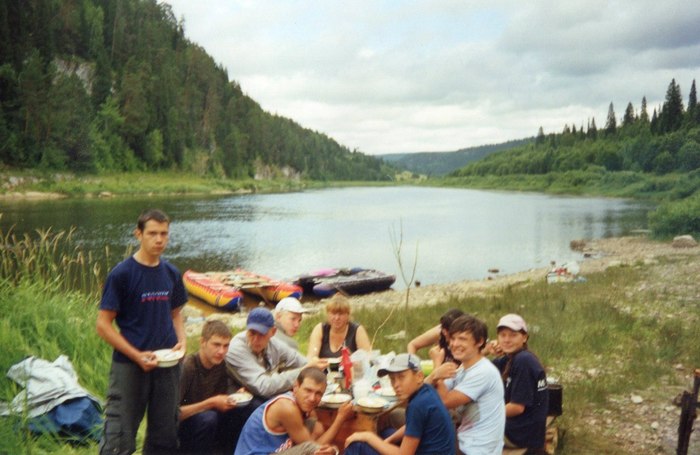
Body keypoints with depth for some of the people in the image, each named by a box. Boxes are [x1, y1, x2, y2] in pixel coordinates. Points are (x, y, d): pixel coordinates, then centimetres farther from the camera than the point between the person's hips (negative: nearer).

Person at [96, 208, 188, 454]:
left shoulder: (171, 274, 5)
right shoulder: (122, 273, -10)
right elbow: (103, 325, -10)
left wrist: (182, 340, -3)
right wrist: (137, 356, -17)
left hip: (167, 365, 5)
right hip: (129, 366, -5)